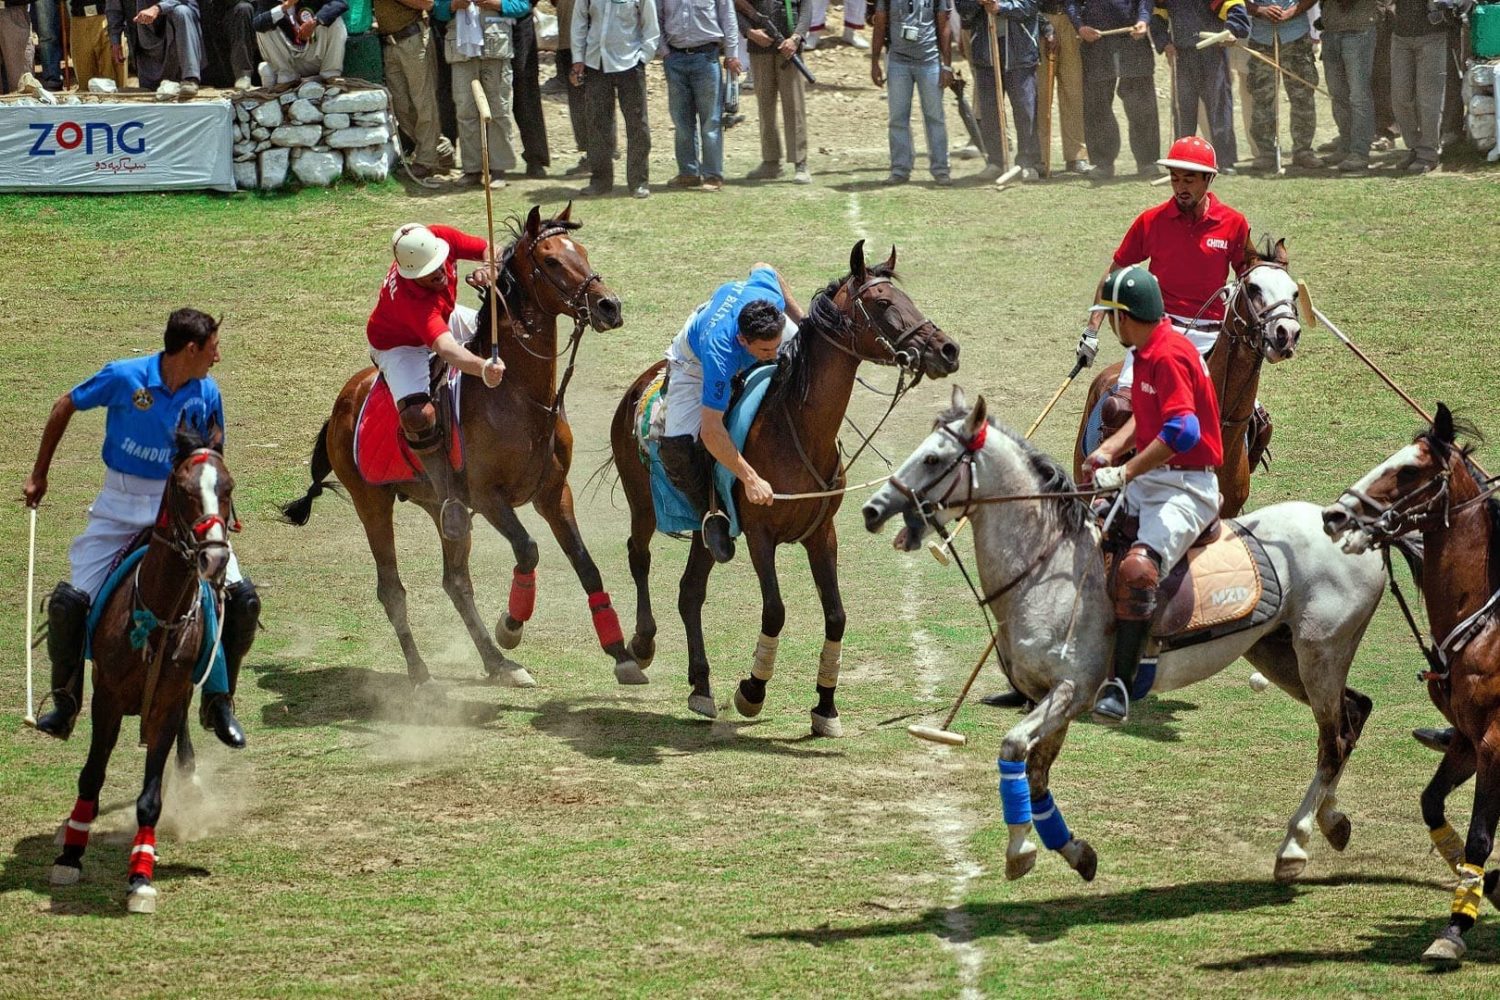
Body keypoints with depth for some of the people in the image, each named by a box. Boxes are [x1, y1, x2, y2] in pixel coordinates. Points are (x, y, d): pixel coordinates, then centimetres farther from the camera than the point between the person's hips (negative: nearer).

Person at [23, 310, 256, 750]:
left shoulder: (208, 394, -6)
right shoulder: (124, 378, -14)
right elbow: (65, 406, 2)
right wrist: (39, 475, 7)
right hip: (121, 505, -2)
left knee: (242, 598, -12)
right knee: (70, 600, -11)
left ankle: (218, 701, 6)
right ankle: (66, 701, 12)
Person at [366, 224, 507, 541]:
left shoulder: (440, 238, -28)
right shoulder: (408, 298, -45)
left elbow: (489, 249, -13)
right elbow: (446, 349, -56)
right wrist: (484, 368, -74)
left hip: (446, 319, 8)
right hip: (399, 346, -8)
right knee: (419, 414, -31)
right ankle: (449, 496, -14)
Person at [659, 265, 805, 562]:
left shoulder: (770, 294, -36)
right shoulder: (720, 355, -48)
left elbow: (763, 268, -7)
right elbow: (710, 431, -46)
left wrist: (801, 319, -2)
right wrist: (750, 479, -48)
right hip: (696, 366, -6)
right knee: (678, 444, -26)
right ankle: (711, 513, -3)